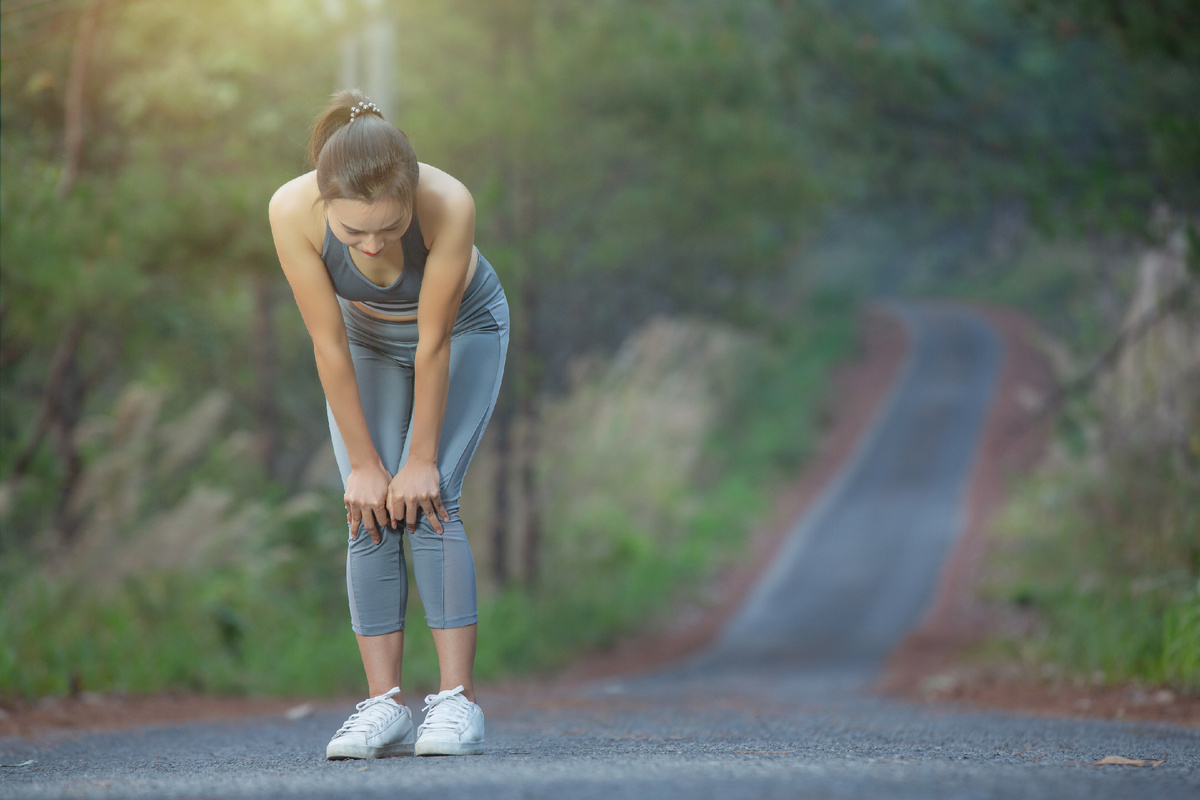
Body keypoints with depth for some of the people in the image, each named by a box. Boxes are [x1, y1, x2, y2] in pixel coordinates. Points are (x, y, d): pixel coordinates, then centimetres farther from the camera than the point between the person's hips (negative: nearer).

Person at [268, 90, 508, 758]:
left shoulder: (449, 205, -40)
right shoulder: (293, 212, -35)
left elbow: (434, 345, -29)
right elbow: (329, 347, -25)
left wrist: (422, 461, -20)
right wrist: (363, 463, -18)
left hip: (464, 332, -2)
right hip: (367, 340, 2)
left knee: (428, 501, -16)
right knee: (370, 514, -10)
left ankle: (459, 699, -15)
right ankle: (384, 704, -9)